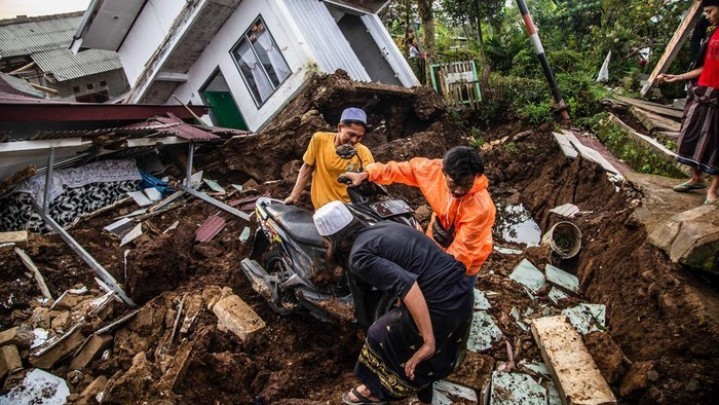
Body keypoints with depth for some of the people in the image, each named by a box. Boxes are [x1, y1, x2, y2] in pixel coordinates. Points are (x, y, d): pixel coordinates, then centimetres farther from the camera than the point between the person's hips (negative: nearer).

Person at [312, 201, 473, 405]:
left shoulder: (359, 256, -12)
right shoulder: (383, 227, 13)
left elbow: (406, 285, -26)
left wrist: (428, 342, -21)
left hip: (440, 306, -8)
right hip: (464, 291, 8)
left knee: (381, 336, 18)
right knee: (437, 352, 31)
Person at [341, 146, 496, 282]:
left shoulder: (481, 208, -36)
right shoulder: (436, 169, -24)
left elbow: (461, 252, -29)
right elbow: (405, 169, -8)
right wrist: (367, 174, -11)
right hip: (435, 246, 5)